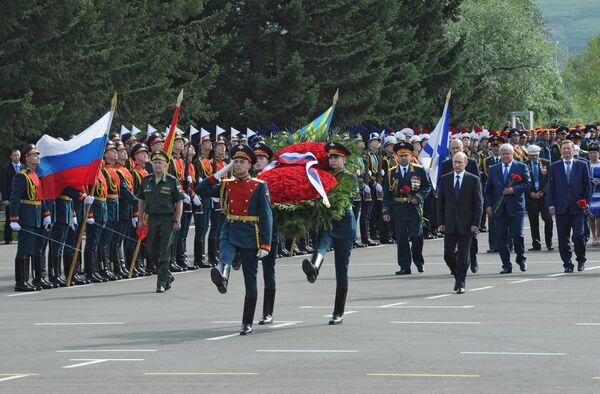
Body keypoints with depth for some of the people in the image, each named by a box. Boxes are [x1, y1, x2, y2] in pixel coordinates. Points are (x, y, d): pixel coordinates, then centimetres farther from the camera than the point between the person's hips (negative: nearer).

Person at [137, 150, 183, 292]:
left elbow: (179, 202, -3)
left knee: (164, 253, -5)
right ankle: (168, 276, 26)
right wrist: (141, 219, 9)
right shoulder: (146, 181, 7)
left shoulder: (172, 181, -4)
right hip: (152, 219, 5)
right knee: (152, 251, 8)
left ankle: (162, 283, -1)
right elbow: (141, 201, 14)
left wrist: (177, 221, -9)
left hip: (167, 219, -5)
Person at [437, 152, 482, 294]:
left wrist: (476, 224, -8)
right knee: (448, 254, -1)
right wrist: (441, 222, 0)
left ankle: (460, 283, 8)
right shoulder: (445, 179, 7)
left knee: (463, 256, 0)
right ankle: (458, 276, 23)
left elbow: (478, 204, -1)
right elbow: (440, 202, 8)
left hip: (466, 224, -2)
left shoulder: (473, 180, 0)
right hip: (450, 224, 2)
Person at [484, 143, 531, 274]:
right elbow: (488, 189, 13)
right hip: (498, 208, 3)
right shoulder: (493, 169, 14)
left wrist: (514, 189, -14)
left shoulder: (521, 167, 5)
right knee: (501, 238, 0)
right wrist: (488, 205, 2)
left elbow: (528, 184, -1)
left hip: (515, 208, -3)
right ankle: (506, 265, 6)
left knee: (517, 235, -7)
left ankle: (521, 259, 16)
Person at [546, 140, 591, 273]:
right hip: (561, 208, 1)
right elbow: (550, 187, 8)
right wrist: (551, 204, -1)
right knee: (563, 239, -1)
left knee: (578, 236, -8)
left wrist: (586, 202, -2)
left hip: (577, 208, -1)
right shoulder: (554, 167, 10)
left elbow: (587, 186, 9)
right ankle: (567, 265, 6)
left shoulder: (582, 166, 8)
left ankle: (581, 260, 13)